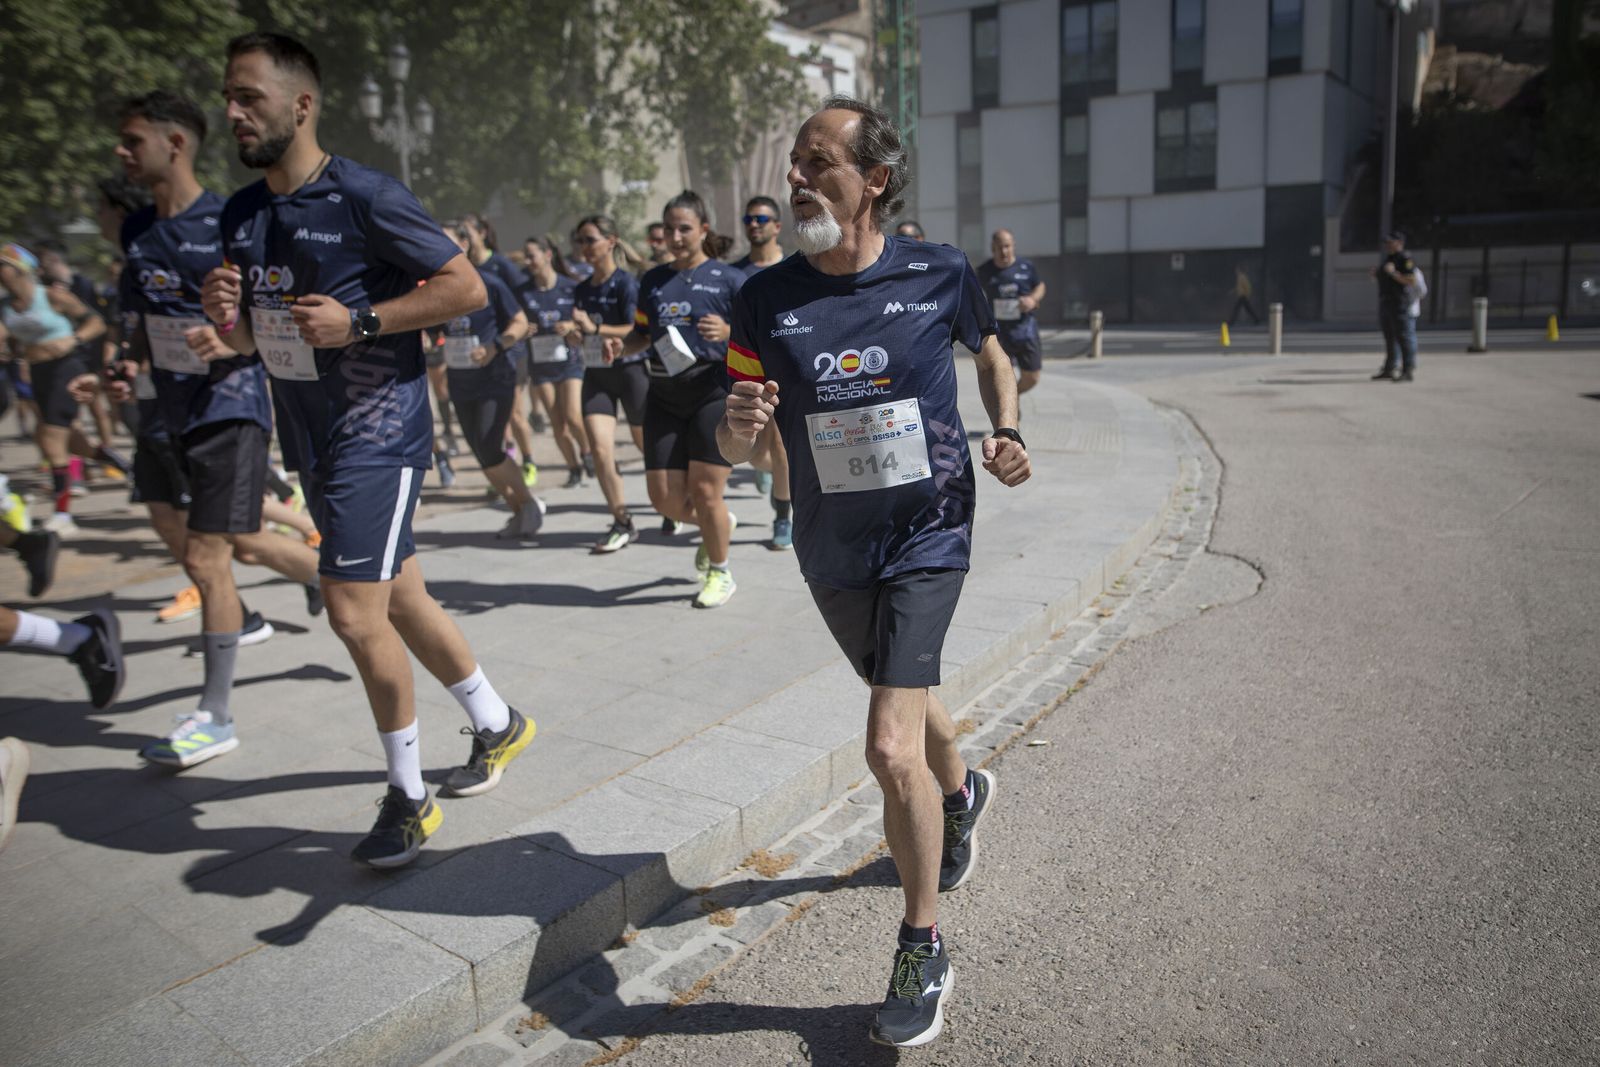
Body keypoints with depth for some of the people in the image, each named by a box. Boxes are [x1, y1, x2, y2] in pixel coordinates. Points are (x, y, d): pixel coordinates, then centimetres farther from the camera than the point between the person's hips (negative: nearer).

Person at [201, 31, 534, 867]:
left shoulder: (365, 198, -13)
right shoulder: (241, 214, 10)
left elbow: (467, 287, -13)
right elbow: (250, 340, 18)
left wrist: (359, 319, -21)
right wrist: (226, 316, -5)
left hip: (377, 429, -8)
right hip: (311, 437, 8)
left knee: (355, 612, -11)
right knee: (398, 598, 14)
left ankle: (409, 797, 8)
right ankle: (496, 724, 34)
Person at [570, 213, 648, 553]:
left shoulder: (626, 282, -9)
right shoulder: (582, 290, 12)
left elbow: (637, 330, -18)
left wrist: (596, 328, -27)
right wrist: (573, 333, -4)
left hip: (630, 370, -5)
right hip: (595, 375, 6)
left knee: (649, 446, 7)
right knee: (600, 449, -9)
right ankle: (622, 523, 0)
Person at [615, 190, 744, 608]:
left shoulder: (728, 278, -1)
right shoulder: (653, 280, 14)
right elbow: (641, 334, 21)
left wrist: (728, 331, -23)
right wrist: (619, 346, 0)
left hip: (715, 393, -5)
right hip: (664, 398, 5)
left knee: (704, 491, -7)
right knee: (665, 498, 1)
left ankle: (719, 573, 18)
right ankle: (719, 524, 34)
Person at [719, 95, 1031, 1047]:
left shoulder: (941, 274, -8)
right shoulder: (766, 300, -6)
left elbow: (991, 354, 12)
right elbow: (737, 449, -2)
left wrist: (1007, 435, -5)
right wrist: (739, 425, -26)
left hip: (928, 535, -3)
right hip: (833, 550, 4)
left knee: (891, 749, -16)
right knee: (908, 699, 25)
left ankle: (924, 952, 8)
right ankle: (963, 790, 60)